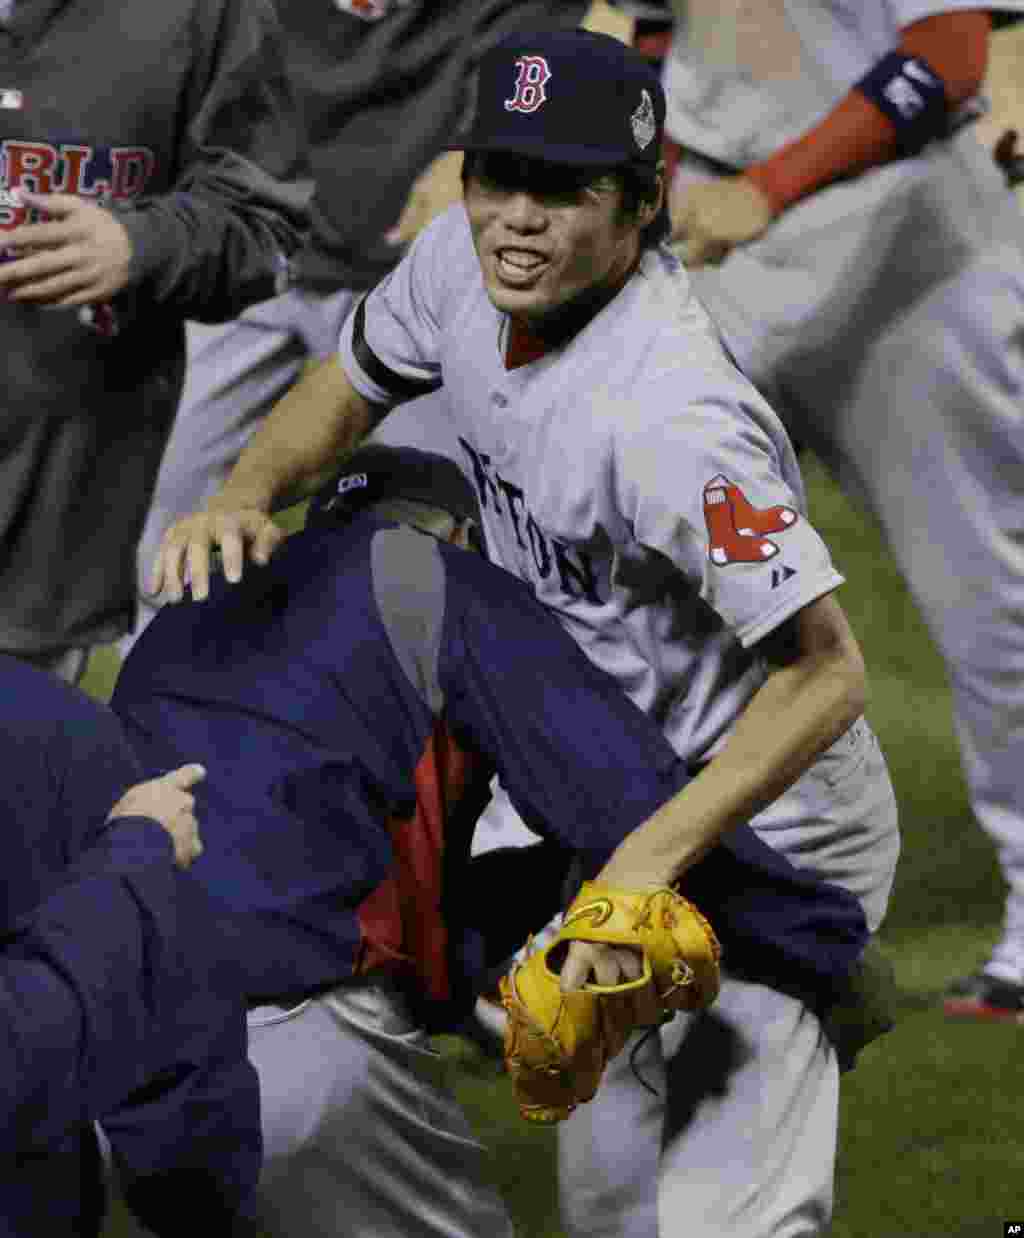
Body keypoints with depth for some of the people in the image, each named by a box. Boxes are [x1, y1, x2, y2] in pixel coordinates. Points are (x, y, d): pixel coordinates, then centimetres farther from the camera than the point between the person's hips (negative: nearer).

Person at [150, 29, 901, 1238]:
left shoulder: (666, 413, -34)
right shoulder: (463, 262, -9)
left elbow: (825, 669, -33)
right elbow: (350, 386, 11)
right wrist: (244, 492, -10)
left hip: (763, 824, -9)